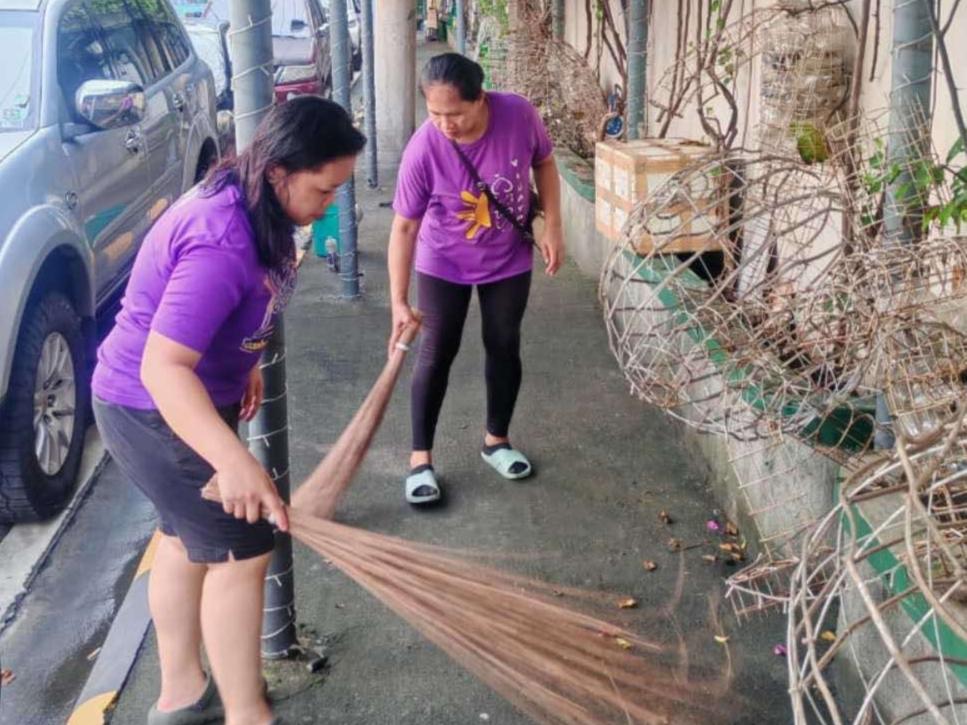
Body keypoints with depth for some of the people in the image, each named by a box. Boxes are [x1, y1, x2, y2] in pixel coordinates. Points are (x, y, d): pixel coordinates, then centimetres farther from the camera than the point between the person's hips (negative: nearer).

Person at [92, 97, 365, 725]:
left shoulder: (243, 204, -3)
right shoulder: (222, 244, -33)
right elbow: (162, 368, -39)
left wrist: (243, 365, 18)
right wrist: (234, 459, -48)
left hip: (185, 396, 10)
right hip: (154, 411, -10)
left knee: (189, 538, 20)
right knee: (241, 551, -3)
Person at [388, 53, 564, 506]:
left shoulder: (519, 115, -24)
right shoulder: (423, 149, -28)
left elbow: (544, 164, -3)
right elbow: (404, 227, -21)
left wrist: (552, 227, -8)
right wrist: (399, 302, -24)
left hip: (510, 260, 2)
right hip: (444, 265, -2)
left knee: (504, 347, 11)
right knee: (436, 355, -1)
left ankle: (496, 439, 30)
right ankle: (421, 458, 12)